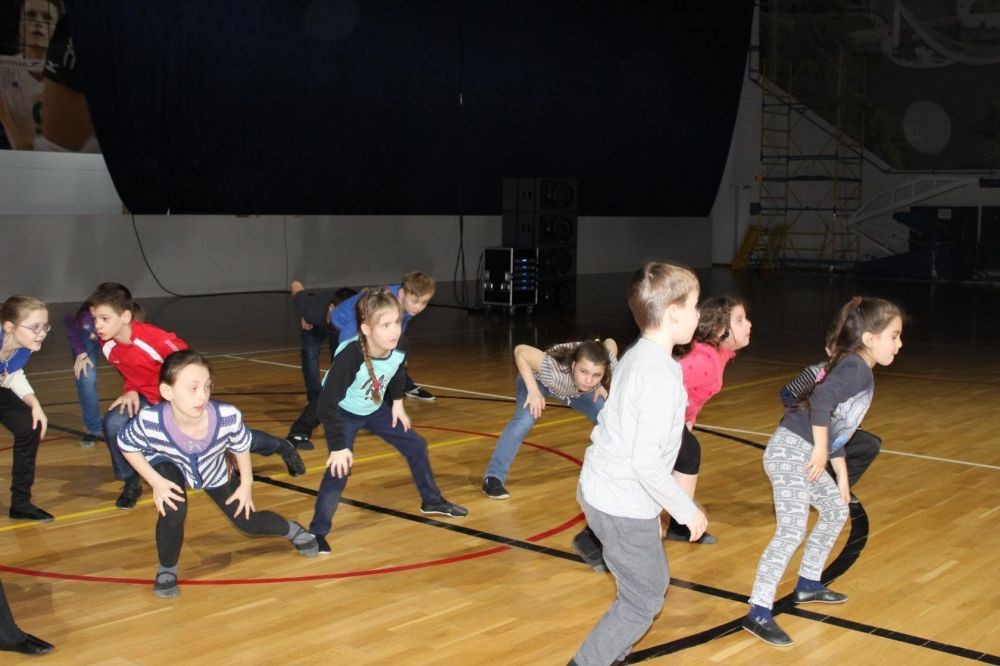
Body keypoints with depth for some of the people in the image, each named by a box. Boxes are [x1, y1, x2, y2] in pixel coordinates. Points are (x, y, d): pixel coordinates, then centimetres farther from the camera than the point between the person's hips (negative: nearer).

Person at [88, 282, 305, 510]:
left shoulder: (154, 338, -37)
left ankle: (281, 446, 34)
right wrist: (131, 390, -15)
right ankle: (131, 483, 1)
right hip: (149, 398, 5)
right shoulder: (107, 346, -16)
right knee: (113, 423, -20)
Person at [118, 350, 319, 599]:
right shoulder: (149, 421, -42)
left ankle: (292, 530, 44)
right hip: (168, 466, -1)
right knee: (173, 510, -29)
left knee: (248, 522, 9)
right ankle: (167, 569, 2)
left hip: (214, 471, 1)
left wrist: (246, 484, -5)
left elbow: (241, 446, -16)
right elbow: (126, 446, -18)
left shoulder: (228, 417, -41)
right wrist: (155, 482, -24)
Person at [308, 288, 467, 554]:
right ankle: (317, 532, -8)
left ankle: (432, 501, 33)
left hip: (375, 408, 6)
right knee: (340, 469, -21)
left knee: (415, 445, 11)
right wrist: (338, 447, -37)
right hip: (343, 413, -6)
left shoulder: (399, 347, -24)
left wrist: (397, 403, 9)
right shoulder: (350, 357, -41)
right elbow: (326, 403, -38)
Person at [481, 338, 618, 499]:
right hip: (537, 378, -4)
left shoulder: (609, 366, -36)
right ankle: (493, 477, -16)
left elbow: (610, 343, -14)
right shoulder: (556, 371, -47)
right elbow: (520, 351, -37)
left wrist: (601, 384, -13)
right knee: (524, 421, -27)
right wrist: (533, 390, -35)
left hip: (575, 384, 4)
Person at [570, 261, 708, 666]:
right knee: (644, 600, 7)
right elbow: (647, 461, -26)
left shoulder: (636, 356, 6)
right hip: (625, 507, -9)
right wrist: (686, 510, -14)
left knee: (652, 583, 23)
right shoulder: (661, 375, -23)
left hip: (601, 491, 9)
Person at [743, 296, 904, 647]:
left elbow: (837, 427, 25)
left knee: (836, 511, 23)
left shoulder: (858, 371, 18)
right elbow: (821, 400, -31)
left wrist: (842, 476, 27)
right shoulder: (855, 368, -12)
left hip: (805, 456, 11)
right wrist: (821, 450, -22)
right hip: (791, 452, -11)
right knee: (791, 532, -13)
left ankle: (807, 584, 36)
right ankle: (758, 614, -11)